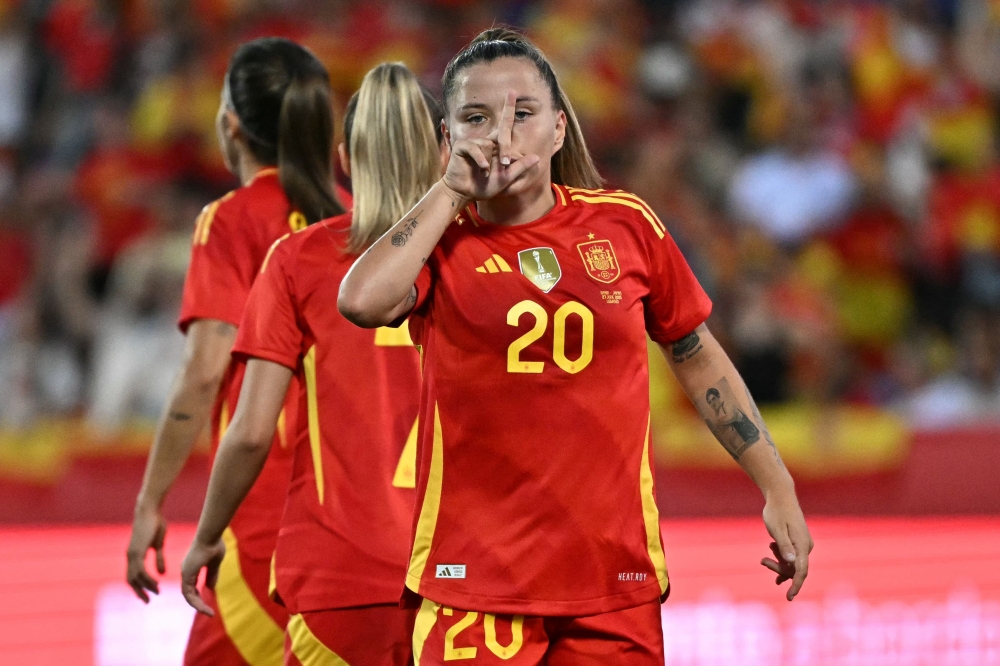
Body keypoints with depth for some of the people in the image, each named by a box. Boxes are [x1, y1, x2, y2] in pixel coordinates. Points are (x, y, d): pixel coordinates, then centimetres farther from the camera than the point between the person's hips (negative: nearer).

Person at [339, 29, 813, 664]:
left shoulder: (625, 225, 5)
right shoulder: (437, 237, 0)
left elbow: (698, 356, 16)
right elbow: (364, 301, -23)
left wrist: (779, 489, 14)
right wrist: (452, 190, -12)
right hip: (474, 583, -2)